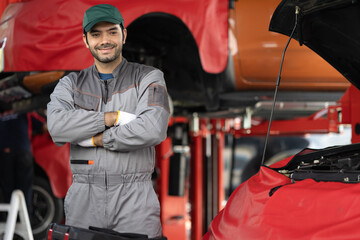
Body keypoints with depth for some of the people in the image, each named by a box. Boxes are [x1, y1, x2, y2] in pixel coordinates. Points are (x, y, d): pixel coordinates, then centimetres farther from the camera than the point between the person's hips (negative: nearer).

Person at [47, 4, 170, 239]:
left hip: (134, 202, -2)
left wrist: (96, 140, -8)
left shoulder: (149, 78, 5)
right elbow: (57, 126, -9)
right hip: (83, 201, 2)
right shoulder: (71, 83, 12)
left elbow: (153, 130, -13)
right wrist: (113, 117, -13)